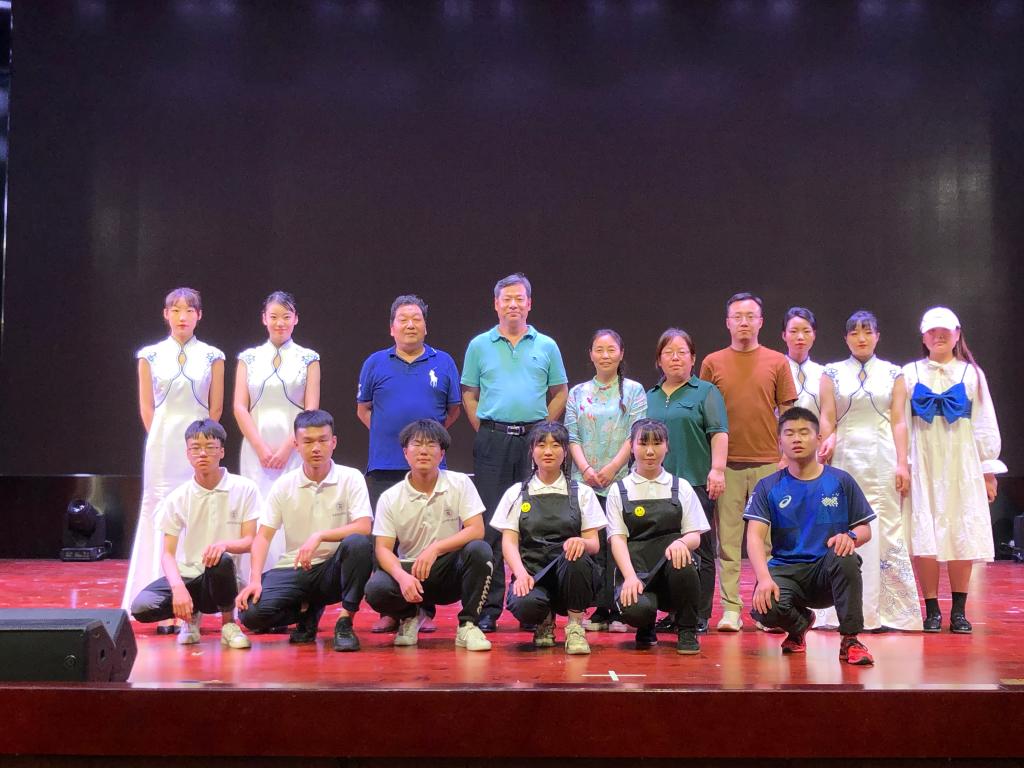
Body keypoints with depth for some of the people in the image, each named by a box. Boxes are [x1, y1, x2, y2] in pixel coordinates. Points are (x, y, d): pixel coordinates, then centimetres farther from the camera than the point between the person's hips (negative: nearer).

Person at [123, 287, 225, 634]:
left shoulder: (212, 356, 4)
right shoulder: (150, 355, 6)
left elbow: (216, 408, 6)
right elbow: (146, 407, 8)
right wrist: (162, 440, 4)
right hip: (162, 446, 1)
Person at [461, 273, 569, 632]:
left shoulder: (546, 346, 9)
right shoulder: (480, 346, 8)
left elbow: (560, 393, 12)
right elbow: (469, 394, 11)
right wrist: (485, 431, 2)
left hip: (533, 439, 0)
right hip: (492, 440, 0)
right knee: (490, 522, 0)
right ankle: (488, 606, 4)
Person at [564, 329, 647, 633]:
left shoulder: (633, 391, 6)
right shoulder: (578, 393, 14)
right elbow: (572, 436, 7)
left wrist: (613, 468, -13)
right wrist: (585, 468, -9)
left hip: (622, 480, -2)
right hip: (585, 481, 2)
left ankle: (619, 611, 1)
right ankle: (600, 610, 6)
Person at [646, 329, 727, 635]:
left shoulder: (706, 392, 5)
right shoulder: (650, 397, 18)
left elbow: (718, 433, -4)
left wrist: (717, 469, -15)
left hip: (695, 482, -4)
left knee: (699, 552, -2)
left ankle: (699, 616, 3)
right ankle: (672, 613, 12)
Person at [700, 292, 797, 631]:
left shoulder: (777, 362, 7)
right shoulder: (712, 363, 7)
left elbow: (786, 413, 9)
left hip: (768, 463, 0)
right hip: (726, 463, 0)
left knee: (767, 539, 2)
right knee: (727, 539, 1)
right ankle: (730, 609, 6)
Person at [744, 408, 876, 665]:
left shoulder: (841, 481, 6)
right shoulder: (768, 487, 4)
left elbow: (865, 530, 8)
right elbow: (755, 536, -7)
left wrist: (850, 536, -18)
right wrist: (764, 578, -24)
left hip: (828, 573, 0)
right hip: (785, 570, 0)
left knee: (845, 557, -35)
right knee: (764, 608, -31)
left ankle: (850, 640, -17)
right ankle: (799, 624, 9)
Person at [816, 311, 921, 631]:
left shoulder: (892, 373, 10)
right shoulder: (832, 373, 9)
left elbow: (898, 421, 5)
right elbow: (827, 419, 5)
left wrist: (902, 464, -3)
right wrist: (826, 447, -9)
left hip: (882, 459, 0)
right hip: (845, 459, 0)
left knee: (886, 530, -4)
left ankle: (889, 610, 1)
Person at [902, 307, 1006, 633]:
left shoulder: (971, 374, 8)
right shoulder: (910, 373, 7)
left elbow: (985, 426, 7)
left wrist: (989, 471, 2)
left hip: (962, 467, 1)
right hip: (923, 468, 0)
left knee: (962, 536, -1)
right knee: (925, 539, -5)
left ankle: (959, 611, 9)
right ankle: (932, 610, 3)